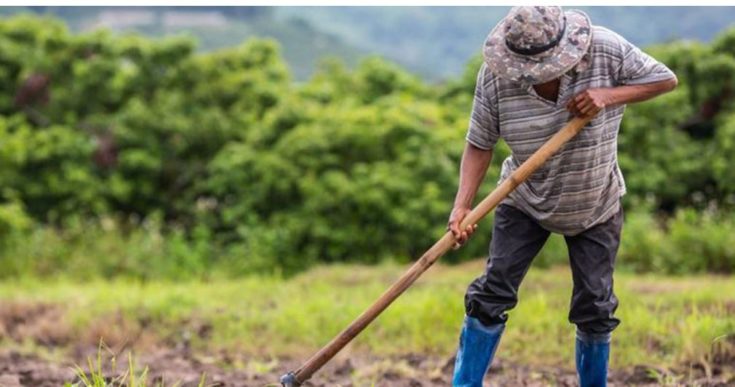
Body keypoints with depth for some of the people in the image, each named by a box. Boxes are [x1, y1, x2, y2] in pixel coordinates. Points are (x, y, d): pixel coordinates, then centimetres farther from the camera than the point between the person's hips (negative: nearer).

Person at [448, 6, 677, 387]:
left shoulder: (606, 49, -24)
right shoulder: (495, 76, -23)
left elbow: (665, 79, -14)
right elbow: (480, 144, -17)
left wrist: (608, 96, -29)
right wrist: (462, 206, -29)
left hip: (596, 207, 0)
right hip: (524, 202, 0)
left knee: (594, 307, 4)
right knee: (492, 292, -6)